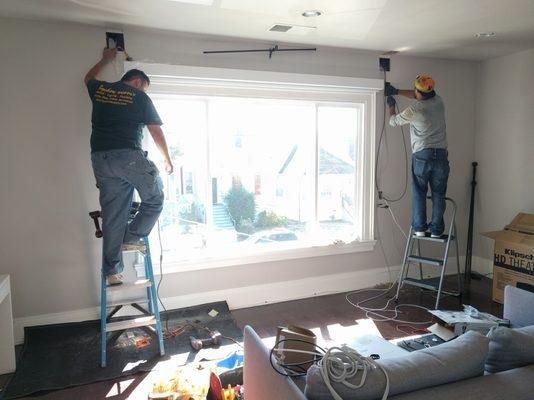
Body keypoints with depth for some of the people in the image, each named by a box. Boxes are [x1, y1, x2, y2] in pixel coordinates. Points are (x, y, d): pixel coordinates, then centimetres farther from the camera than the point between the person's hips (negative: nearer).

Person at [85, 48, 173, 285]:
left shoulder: (100, 90, 18)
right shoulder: (140, 97, 6)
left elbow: (89, 78, 43)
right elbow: (156, 132, 7)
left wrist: (105, 60, 55)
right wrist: (167, 159, 18)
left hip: (99, 158, 6)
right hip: (129, 156, -5)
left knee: (112, 215, 7)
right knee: (155, 199, 14)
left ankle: (112, 271, 10)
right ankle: (131, 238, 5)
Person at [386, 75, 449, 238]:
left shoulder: (413, 109, -6)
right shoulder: (438, 101, 9)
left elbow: (393, 121, 11)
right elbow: (421, 97, 29)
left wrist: (391, 106, 30)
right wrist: (397, 91, 33)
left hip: (421, 155, -4)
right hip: (441, 155, 4)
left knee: (419, 192, 6)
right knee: (438, 194, 7)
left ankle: (419, 228, 6)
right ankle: (436, 230, 10)